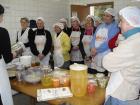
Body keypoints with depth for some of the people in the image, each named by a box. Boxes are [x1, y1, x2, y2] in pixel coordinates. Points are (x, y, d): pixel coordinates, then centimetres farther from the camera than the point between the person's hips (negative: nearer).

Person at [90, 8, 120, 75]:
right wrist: (93, 48, -8)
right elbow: (94, 38, 11)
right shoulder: (100, 26, 16)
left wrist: (97, 50, -12)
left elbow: (109, 42, -15)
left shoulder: (114, 27, -5)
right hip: (95, 56, 6)